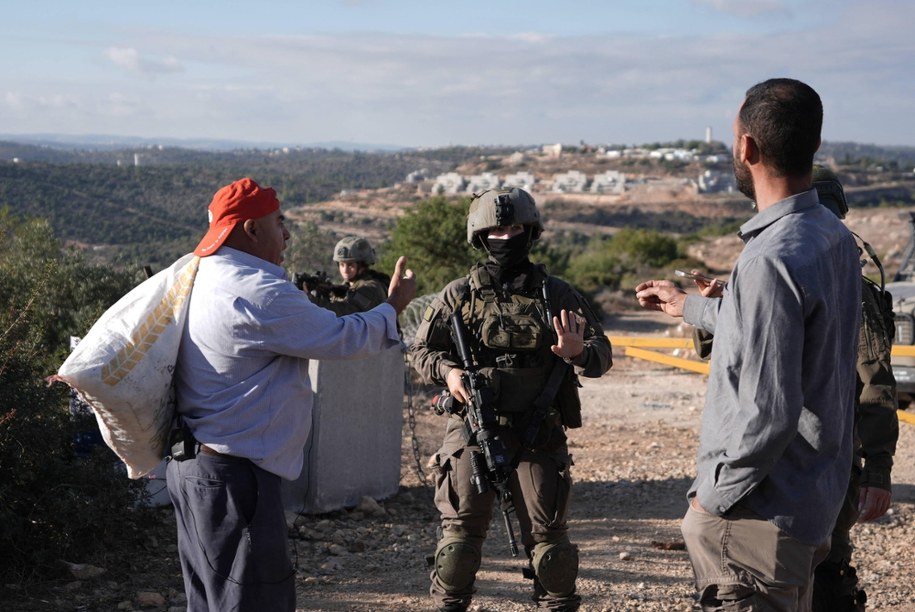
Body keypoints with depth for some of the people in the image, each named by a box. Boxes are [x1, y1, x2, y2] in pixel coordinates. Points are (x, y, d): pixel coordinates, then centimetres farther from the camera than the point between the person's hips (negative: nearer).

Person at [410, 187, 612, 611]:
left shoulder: (556, 295, 3)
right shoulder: (459, 295, 3)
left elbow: (602, 354, 1)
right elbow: (421, 349, 10)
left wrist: (579, 354, -22)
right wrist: (447, 371, -11)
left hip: (538, 436, 0)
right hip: (473, 433, 0)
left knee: (548, 536, 5)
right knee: (460, 533, 5)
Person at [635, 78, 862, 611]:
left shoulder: (772, 259, -25)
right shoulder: (836, 238, 5)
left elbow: (768, 413, -27)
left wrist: (714, 497, -13)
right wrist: (690, 306, 36)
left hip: (761, 515, -9)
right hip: (816, 506, 10)